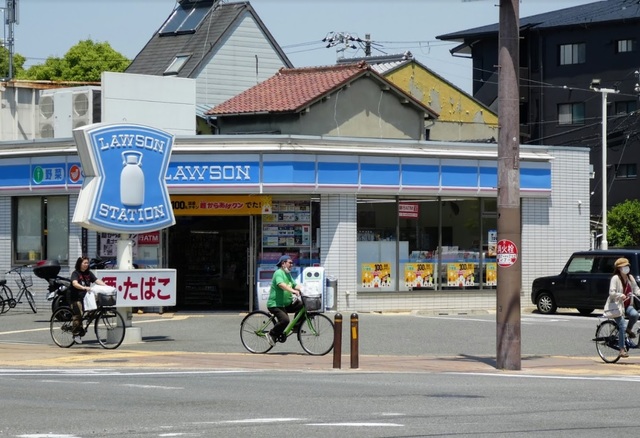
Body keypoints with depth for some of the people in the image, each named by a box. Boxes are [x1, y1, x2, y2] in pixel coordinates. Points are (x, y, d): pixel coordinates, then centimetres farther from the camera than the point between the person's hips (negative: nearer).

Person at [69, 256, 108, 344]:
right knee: (78, 315, -17)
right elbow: (75, 283, -24)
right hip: (75, 297, -6)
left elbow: (97, 280, 1)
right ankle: (76, 334, -11)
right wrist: (84, 288, -41)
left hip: (85, 297, 6)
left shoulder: (89, 273, 11)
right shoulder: (75, 273, -7)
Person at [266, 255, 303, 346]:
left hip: (287, 304, 9)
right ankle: (271, 335, -11)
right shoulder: (279, 273, -12)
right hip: (275, 304, -9)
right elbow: (281, 284, -30)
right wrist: (293, 291, -43)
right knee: (285, 319, -30)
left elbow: (295, 285, 10)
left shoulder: (288, 274, 17)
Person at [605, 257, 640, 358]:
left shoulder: (630, 278, 8)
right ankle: (622, 349, -12)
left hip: (627, 305, 5)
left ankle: (629, 329, 5)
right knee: (622, 326, -18)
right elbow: (612, 292, -19)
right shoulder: (615, 278, -12)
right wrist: (621, 295, -36)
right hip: (617, 305, -5)